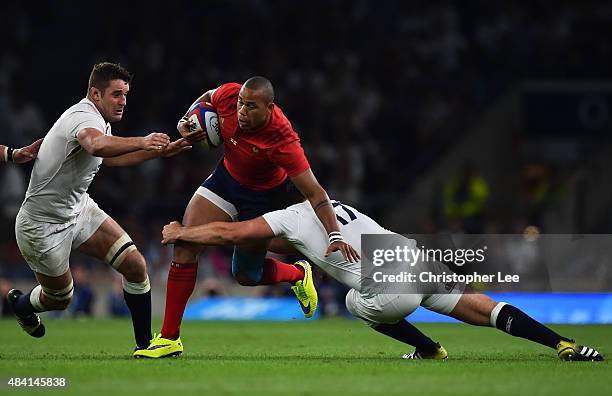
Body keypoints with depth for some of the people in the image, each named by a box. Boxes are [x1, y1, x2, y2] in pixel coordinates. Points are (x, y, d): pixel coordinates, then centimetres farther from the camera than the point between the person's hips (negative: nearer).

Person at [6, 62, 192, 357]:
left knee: (134, 264, -8)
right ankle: (20, 304, 45)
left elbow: (109, 156, 25)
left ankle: (144, 343, 2)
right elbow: (96, 146, -53)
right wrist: (141, 142, -70)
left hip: (79, 209, 8)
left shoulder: (100, 121, 3)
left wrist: (160, 151, 15)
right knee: (60, 298, 11)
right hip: (42, 225, -8)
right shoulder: (84, 117, -28)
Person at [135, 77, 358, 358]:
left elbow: (314, 192, -36)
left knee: (246, 275, 5)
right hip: (227, 176, 4)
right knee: (185, 247, -10)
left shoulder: (282, 140, -38)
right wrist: (186, 121, -14)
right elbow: (206, 98, 3)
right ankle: (169, 337, -1)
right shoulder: (229, 96, -25)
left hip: (264, 195, -4)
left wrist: (334, 235, -45)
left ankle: (298, 274, 39)